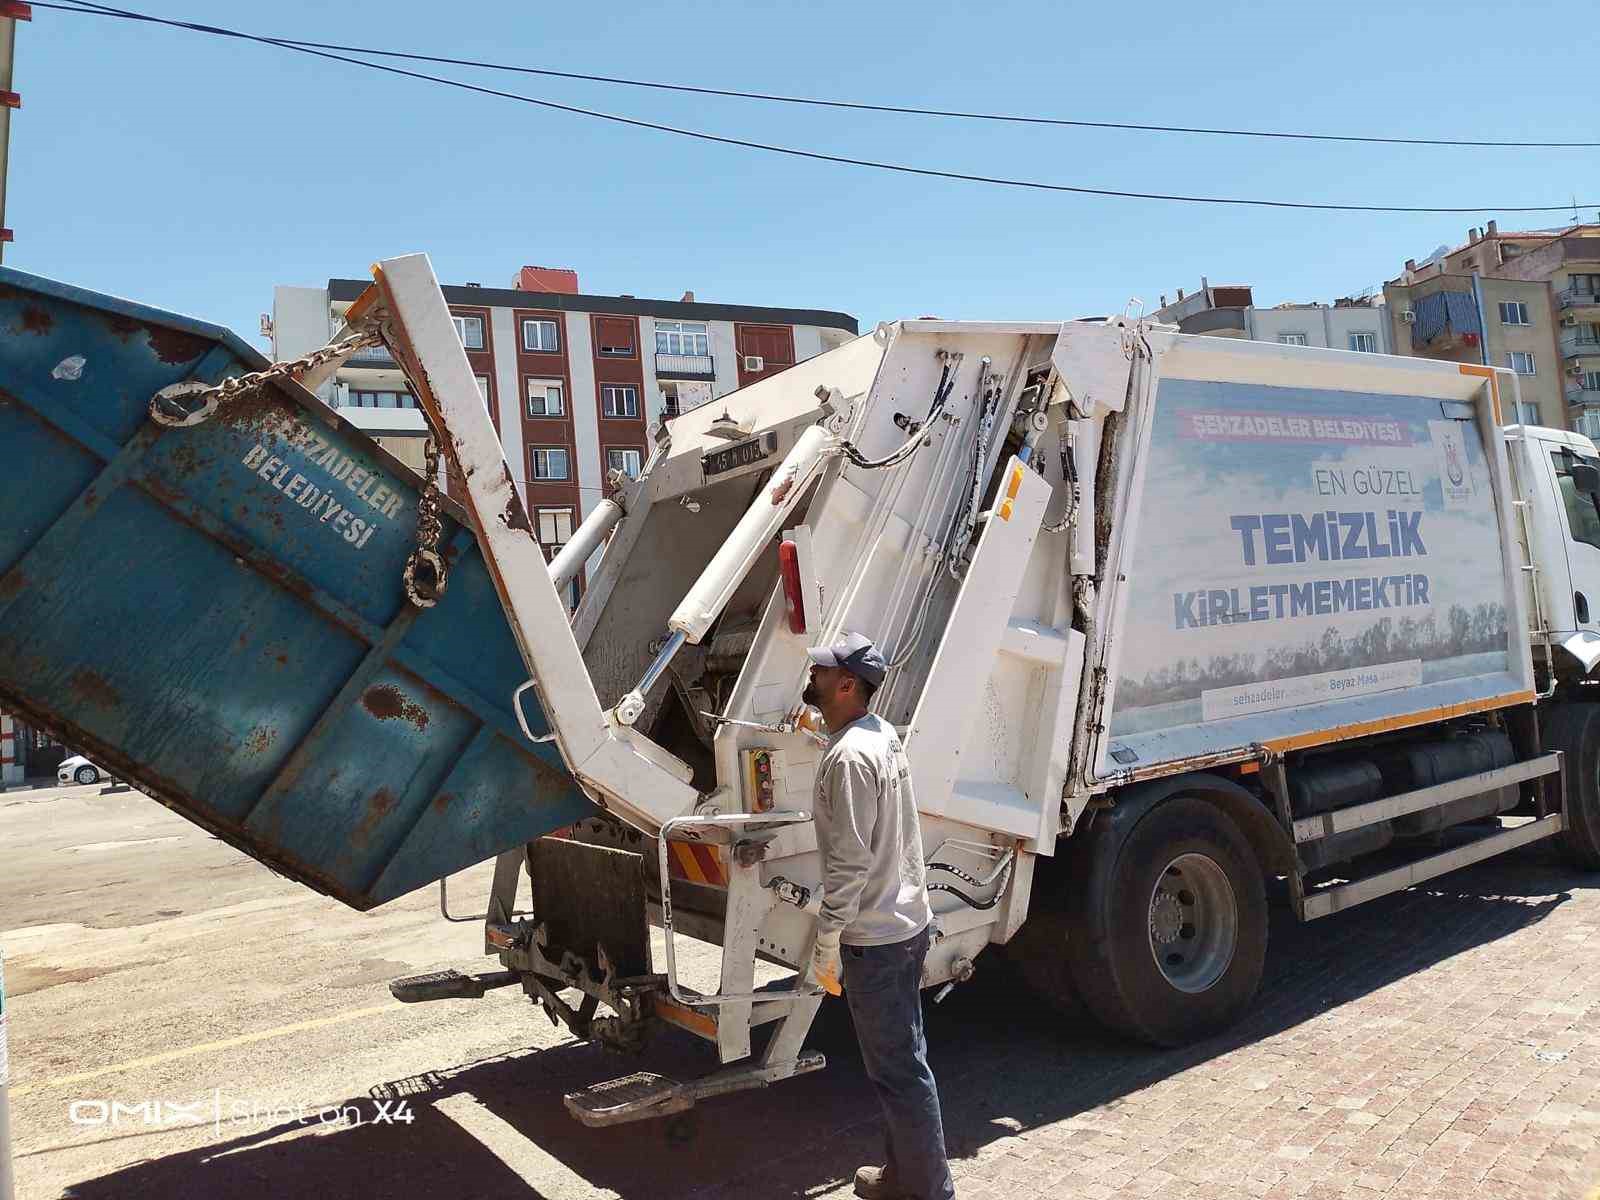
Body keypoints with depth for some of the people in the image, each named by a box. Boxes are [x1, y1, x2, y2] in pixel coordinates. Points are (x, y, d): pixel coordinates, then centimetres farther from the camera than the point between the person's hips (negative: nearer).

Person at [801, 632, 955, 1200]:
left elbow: (850, 862, -25)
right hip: (908, 920, 10)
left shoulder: (849, 757, -24)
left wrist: (825, 946, -17)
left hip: (874, 939, -10)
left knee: (898, 1069, 3)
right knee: (903, 1058, 20)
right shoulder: (884, 733, 6)